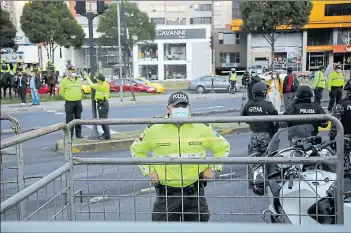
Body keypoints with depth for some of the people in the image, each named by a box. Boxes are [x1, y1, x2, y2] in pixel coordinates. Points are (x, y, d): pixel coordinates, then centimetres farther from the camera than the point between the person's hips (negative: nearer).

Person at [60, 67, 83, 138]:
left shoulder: (78, 80, 10)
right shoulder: (65, 81, -4)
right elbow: (61, 91, 0)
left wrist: (79, 97, 11)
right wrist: (67, 98, 1)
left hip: (78, 102, 4)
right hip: (69, 102, -4)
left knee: (78, 118, 9)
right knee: (69, 119, 0)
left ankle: (78, 133, 17)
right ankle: (69, 134, 6)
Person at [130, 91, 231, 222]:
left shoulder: (202, 128, 0)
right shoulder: (154, 129, -2)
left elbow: (223, 147, 12)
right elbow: (136, 150, 11)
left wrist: (213, 168, 1)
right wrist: (149, 171, 1)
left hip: (195, 191, 1)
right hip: (166, 193, -1)